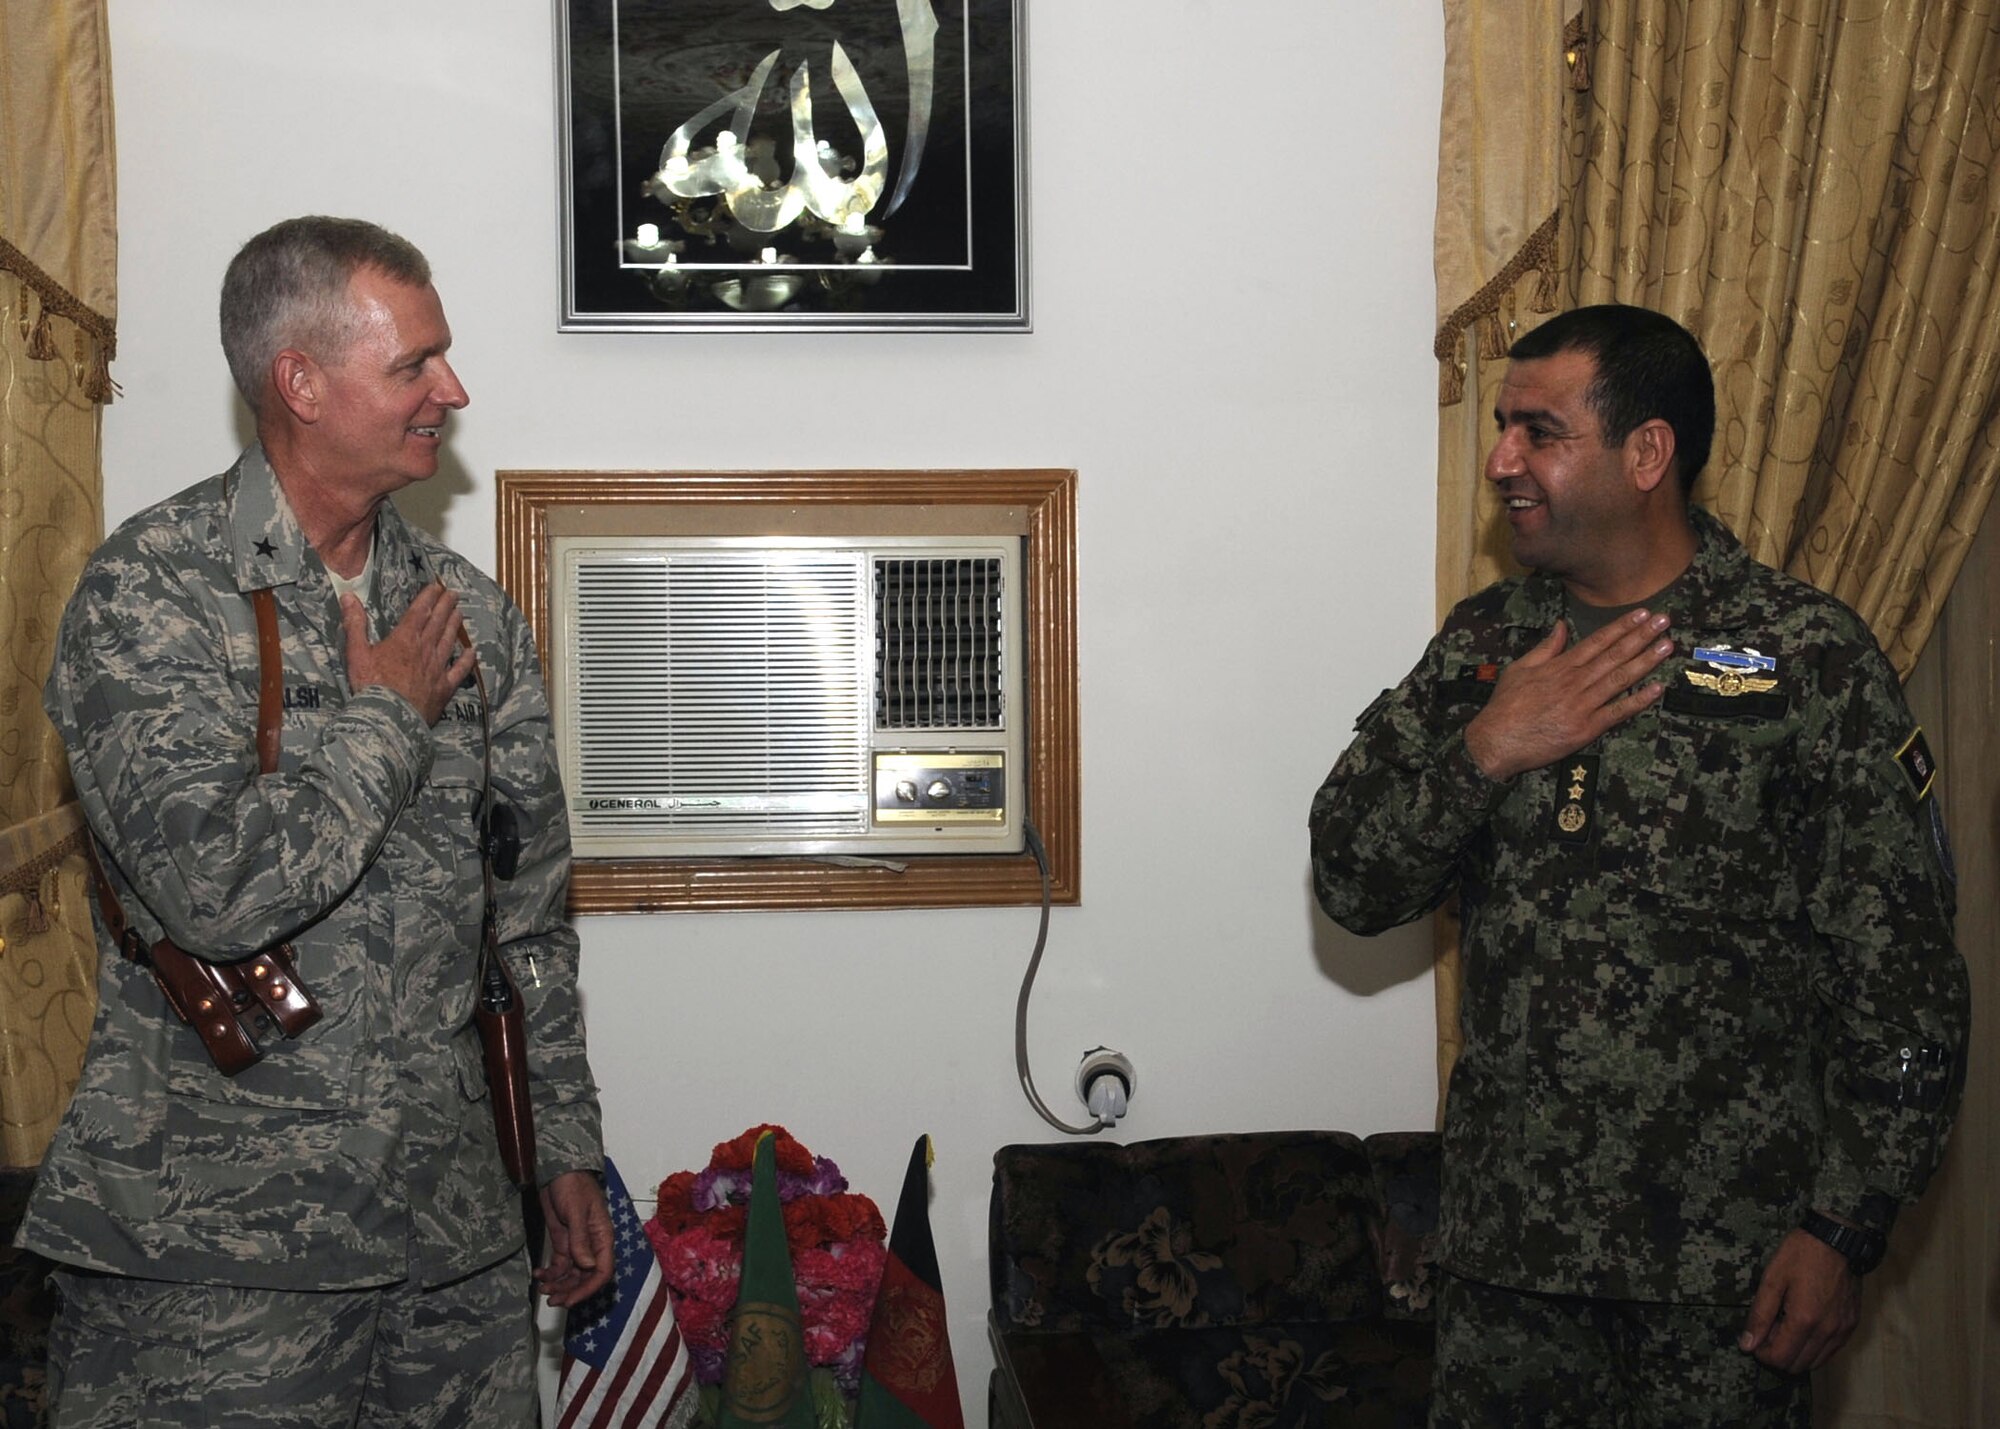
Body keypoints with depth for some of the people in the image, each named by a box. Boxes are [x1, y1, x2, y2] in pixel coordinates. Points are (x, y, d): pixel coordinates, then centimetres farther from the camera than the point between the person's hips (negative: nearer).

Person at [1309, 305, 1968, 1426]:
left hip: (1725, 1250, -4)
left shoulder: (1810, 658, -9)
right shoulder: (1484, 645, 6)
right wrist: (1484, 752, -13)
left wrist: (1841, 1229, -12)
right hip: (1508, 1229, 4)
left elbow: (1899, 981, -9)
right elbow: (1353, 887, 2)